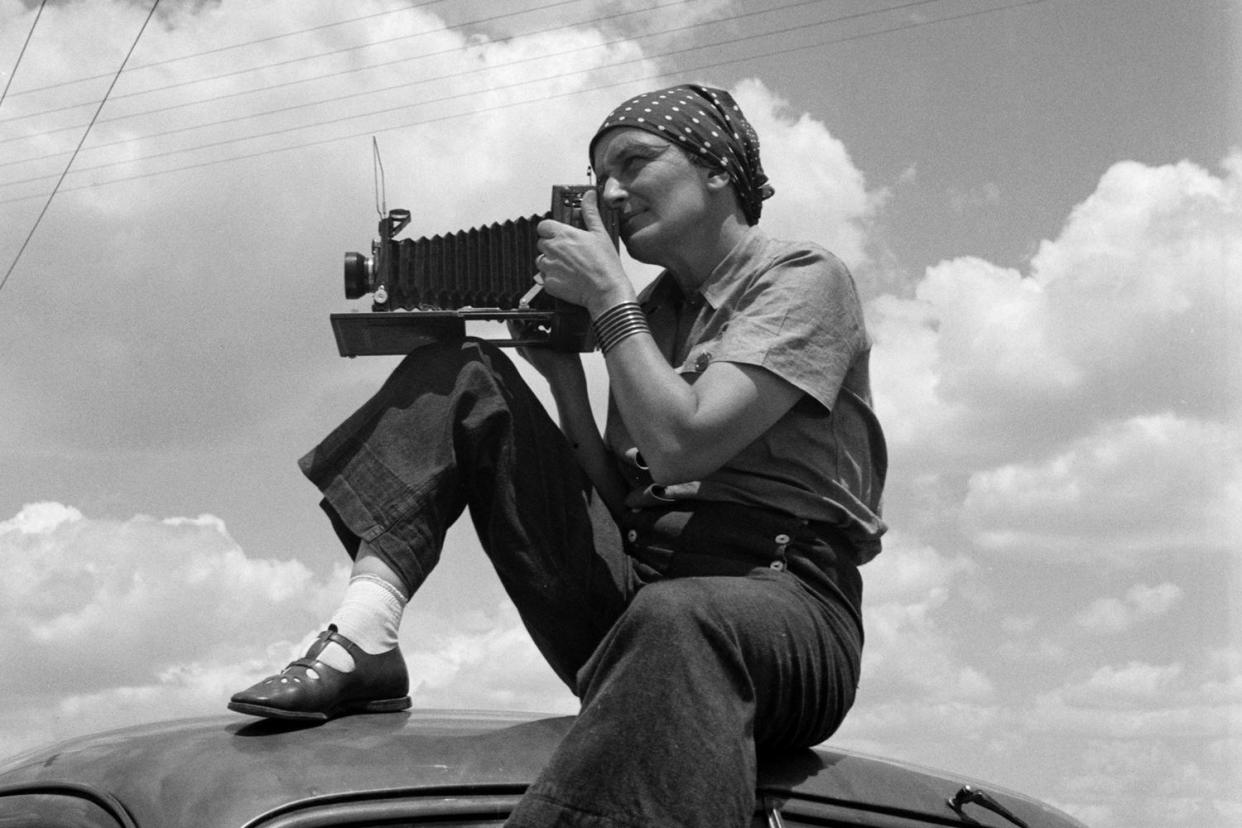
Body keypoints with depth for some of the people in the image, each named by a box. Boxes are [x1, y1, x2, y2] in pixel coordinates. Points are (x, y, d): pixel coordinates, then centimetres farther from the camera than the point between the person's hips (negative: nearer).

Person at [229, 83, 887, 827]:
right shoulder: (650, 313, 21)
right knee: (461, 372, 5)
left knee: (673, 624, -45)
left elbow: (680, 447, -15)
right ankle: (362, 639, -13)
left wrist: (608, 293, -5)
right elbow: (616, 497, 15)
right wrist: (564, 373, 5)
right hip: (627, 595, 7)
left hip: (779, 600, -7)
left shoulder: (806, 279, 0)